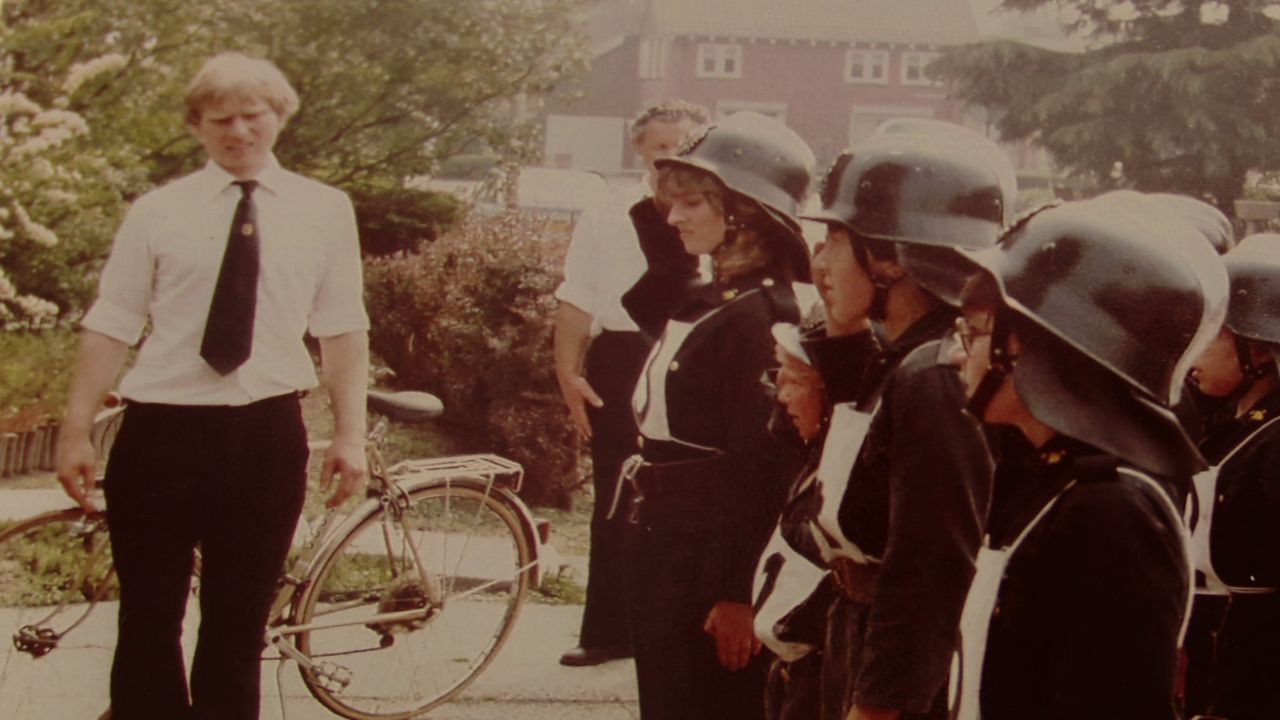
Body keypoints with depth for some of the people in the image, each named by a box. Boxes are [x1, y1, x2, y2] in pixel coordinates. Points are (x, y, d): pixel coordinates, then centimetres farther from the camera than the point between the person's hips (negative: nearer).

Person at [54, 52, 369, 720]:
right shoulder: (158, 212, 2)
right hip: (161, 430, -1)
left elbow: (342, 330, 5)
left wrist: (350, 436, -1)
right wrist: (76, 432, -1)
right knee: (148, 621, 4)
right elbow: (109, 326, 2)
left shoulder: (323, 210, 6)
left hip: (266, 434, 1)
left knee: (239, 624, 10)